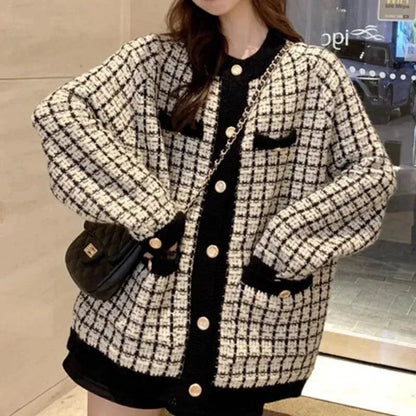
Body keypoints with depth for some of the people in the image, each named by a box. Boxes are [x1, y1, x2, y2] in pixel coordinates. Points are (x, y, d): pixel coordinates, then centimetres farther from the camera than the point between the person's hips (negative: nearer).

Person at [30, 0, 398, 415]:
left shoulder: (314, 71, 1)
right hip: (141, 306, 1)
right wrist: (148, 212, -16)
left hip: (246, 317, 0)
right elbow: (57, 111, -9)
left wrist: (287, 242, -9)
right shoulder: (157, 57, 2)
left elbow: (374, 172, 1)